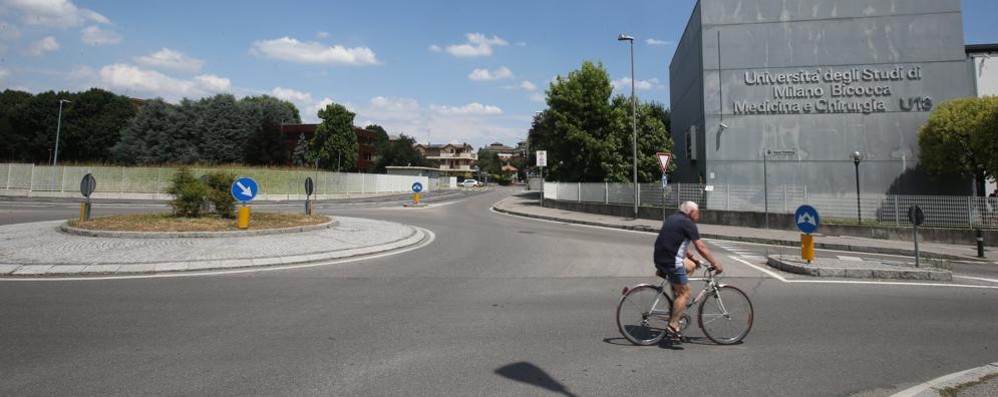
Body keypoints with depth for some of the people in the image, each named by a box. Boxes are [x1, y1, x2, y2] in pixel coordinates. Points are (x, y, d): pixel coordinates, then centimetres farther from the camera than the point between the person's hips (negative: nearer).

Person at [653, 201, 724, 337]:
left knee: (691, 266, 26)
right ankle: (673, 325, -2)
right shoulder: (687, 223, -9)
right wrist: (716, 263, -3)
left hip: (660, 258, 9)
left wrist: (692, 257, 31)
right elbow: (701, 247, -10)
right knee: (685, 293, 0)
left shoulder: (672, 218, 17)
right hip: (671, 262, -8)